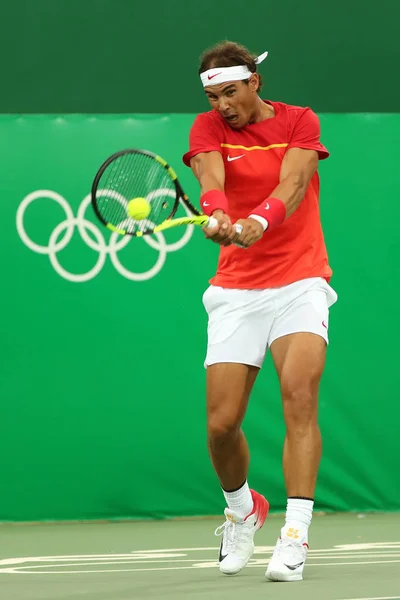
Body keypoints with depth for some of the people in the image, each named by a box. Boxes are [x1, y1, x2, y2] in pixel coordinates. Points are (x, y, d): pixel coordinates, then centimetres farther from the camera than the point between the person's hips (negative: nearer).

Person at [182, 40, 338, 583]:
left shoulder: (300, 121, 1)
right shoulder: (208, 128, 3)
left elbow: (292, 183, -18)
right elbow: (211, 180, -18)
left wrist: (259, 221, -38)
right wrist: (217, 216, -42)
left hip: (299, 282, -2)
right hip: (236, 289, 2)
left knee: (300, 395, -23)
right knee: (221, 423, -4)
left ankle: (295, 537, -23)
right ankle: (243, 509, 27)